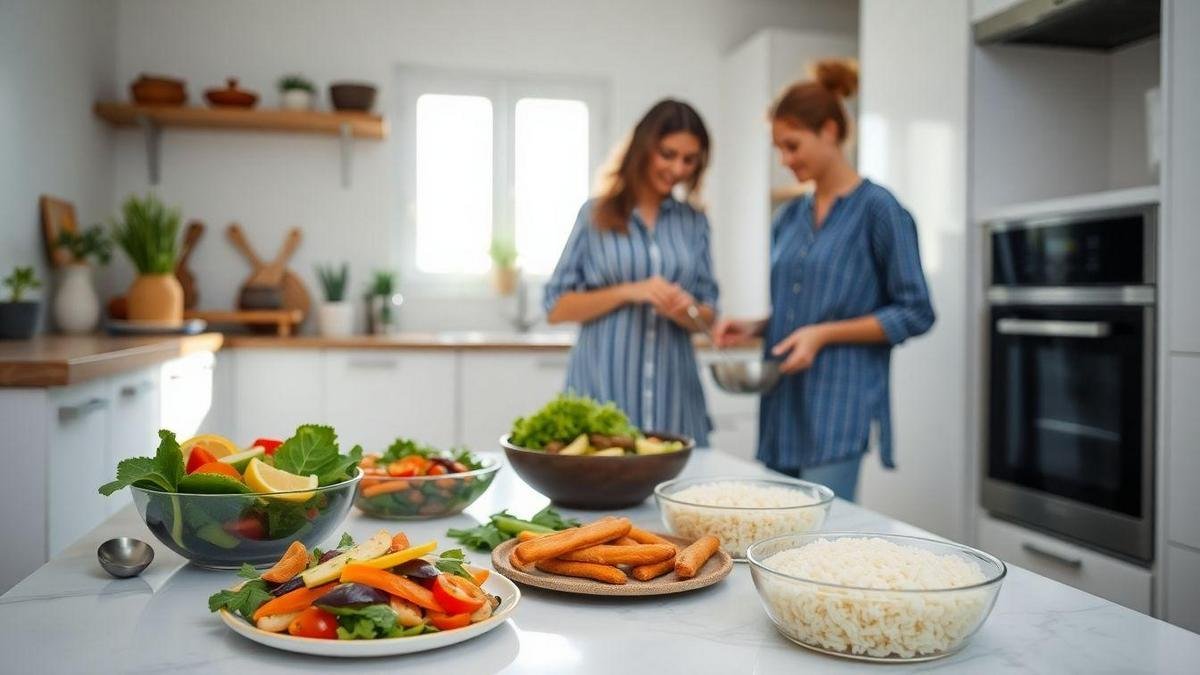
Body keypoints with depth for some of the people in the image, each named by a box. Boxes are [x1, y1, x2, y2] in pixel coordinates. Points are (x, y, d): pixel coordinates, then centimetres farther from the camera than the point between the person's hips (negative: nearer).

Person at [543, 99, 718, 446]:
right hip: (604, 390, -2)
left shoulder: (694, 222, 10)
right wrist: (628, 291, -13)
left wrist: (687, 310, -11)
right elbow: (556, 307, -1)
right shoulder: (597, 214, 2)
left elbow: (708, 314, 12)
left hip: (673, 393, 3)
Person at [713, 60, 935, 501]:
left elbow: (915, 313, -7)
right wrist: (754, 328, 3)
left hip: (838, 411, -6)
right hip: (783, 407, 7)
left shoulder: (876, 209, -5)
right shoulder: (788, 217, 13)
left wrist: (824, 334, -15)